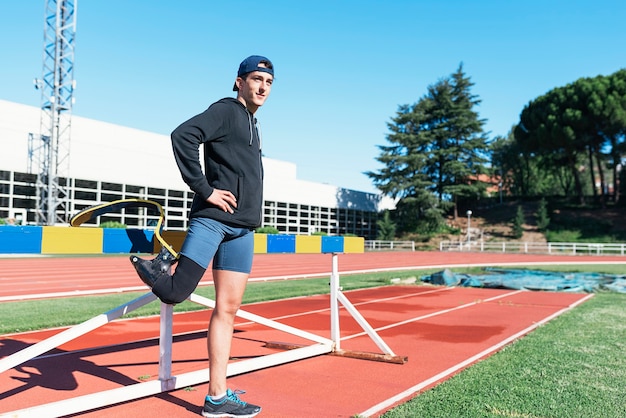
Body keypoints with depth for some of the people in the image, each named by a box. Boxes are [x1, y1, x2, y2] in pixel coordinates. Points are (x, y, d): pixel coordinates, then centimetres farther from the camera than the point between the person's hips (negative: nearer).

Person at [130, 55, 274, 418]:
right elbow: (183, 136, -17)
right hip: (212, 219, -8)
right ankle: (159, 266, 15)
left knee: (228, 309, 6)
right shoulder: (225, 110, -1)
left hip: (242, 228, 8)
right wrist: (203, 189, -17)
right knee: (173, 293, -19)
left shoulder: (253, 124, 25)